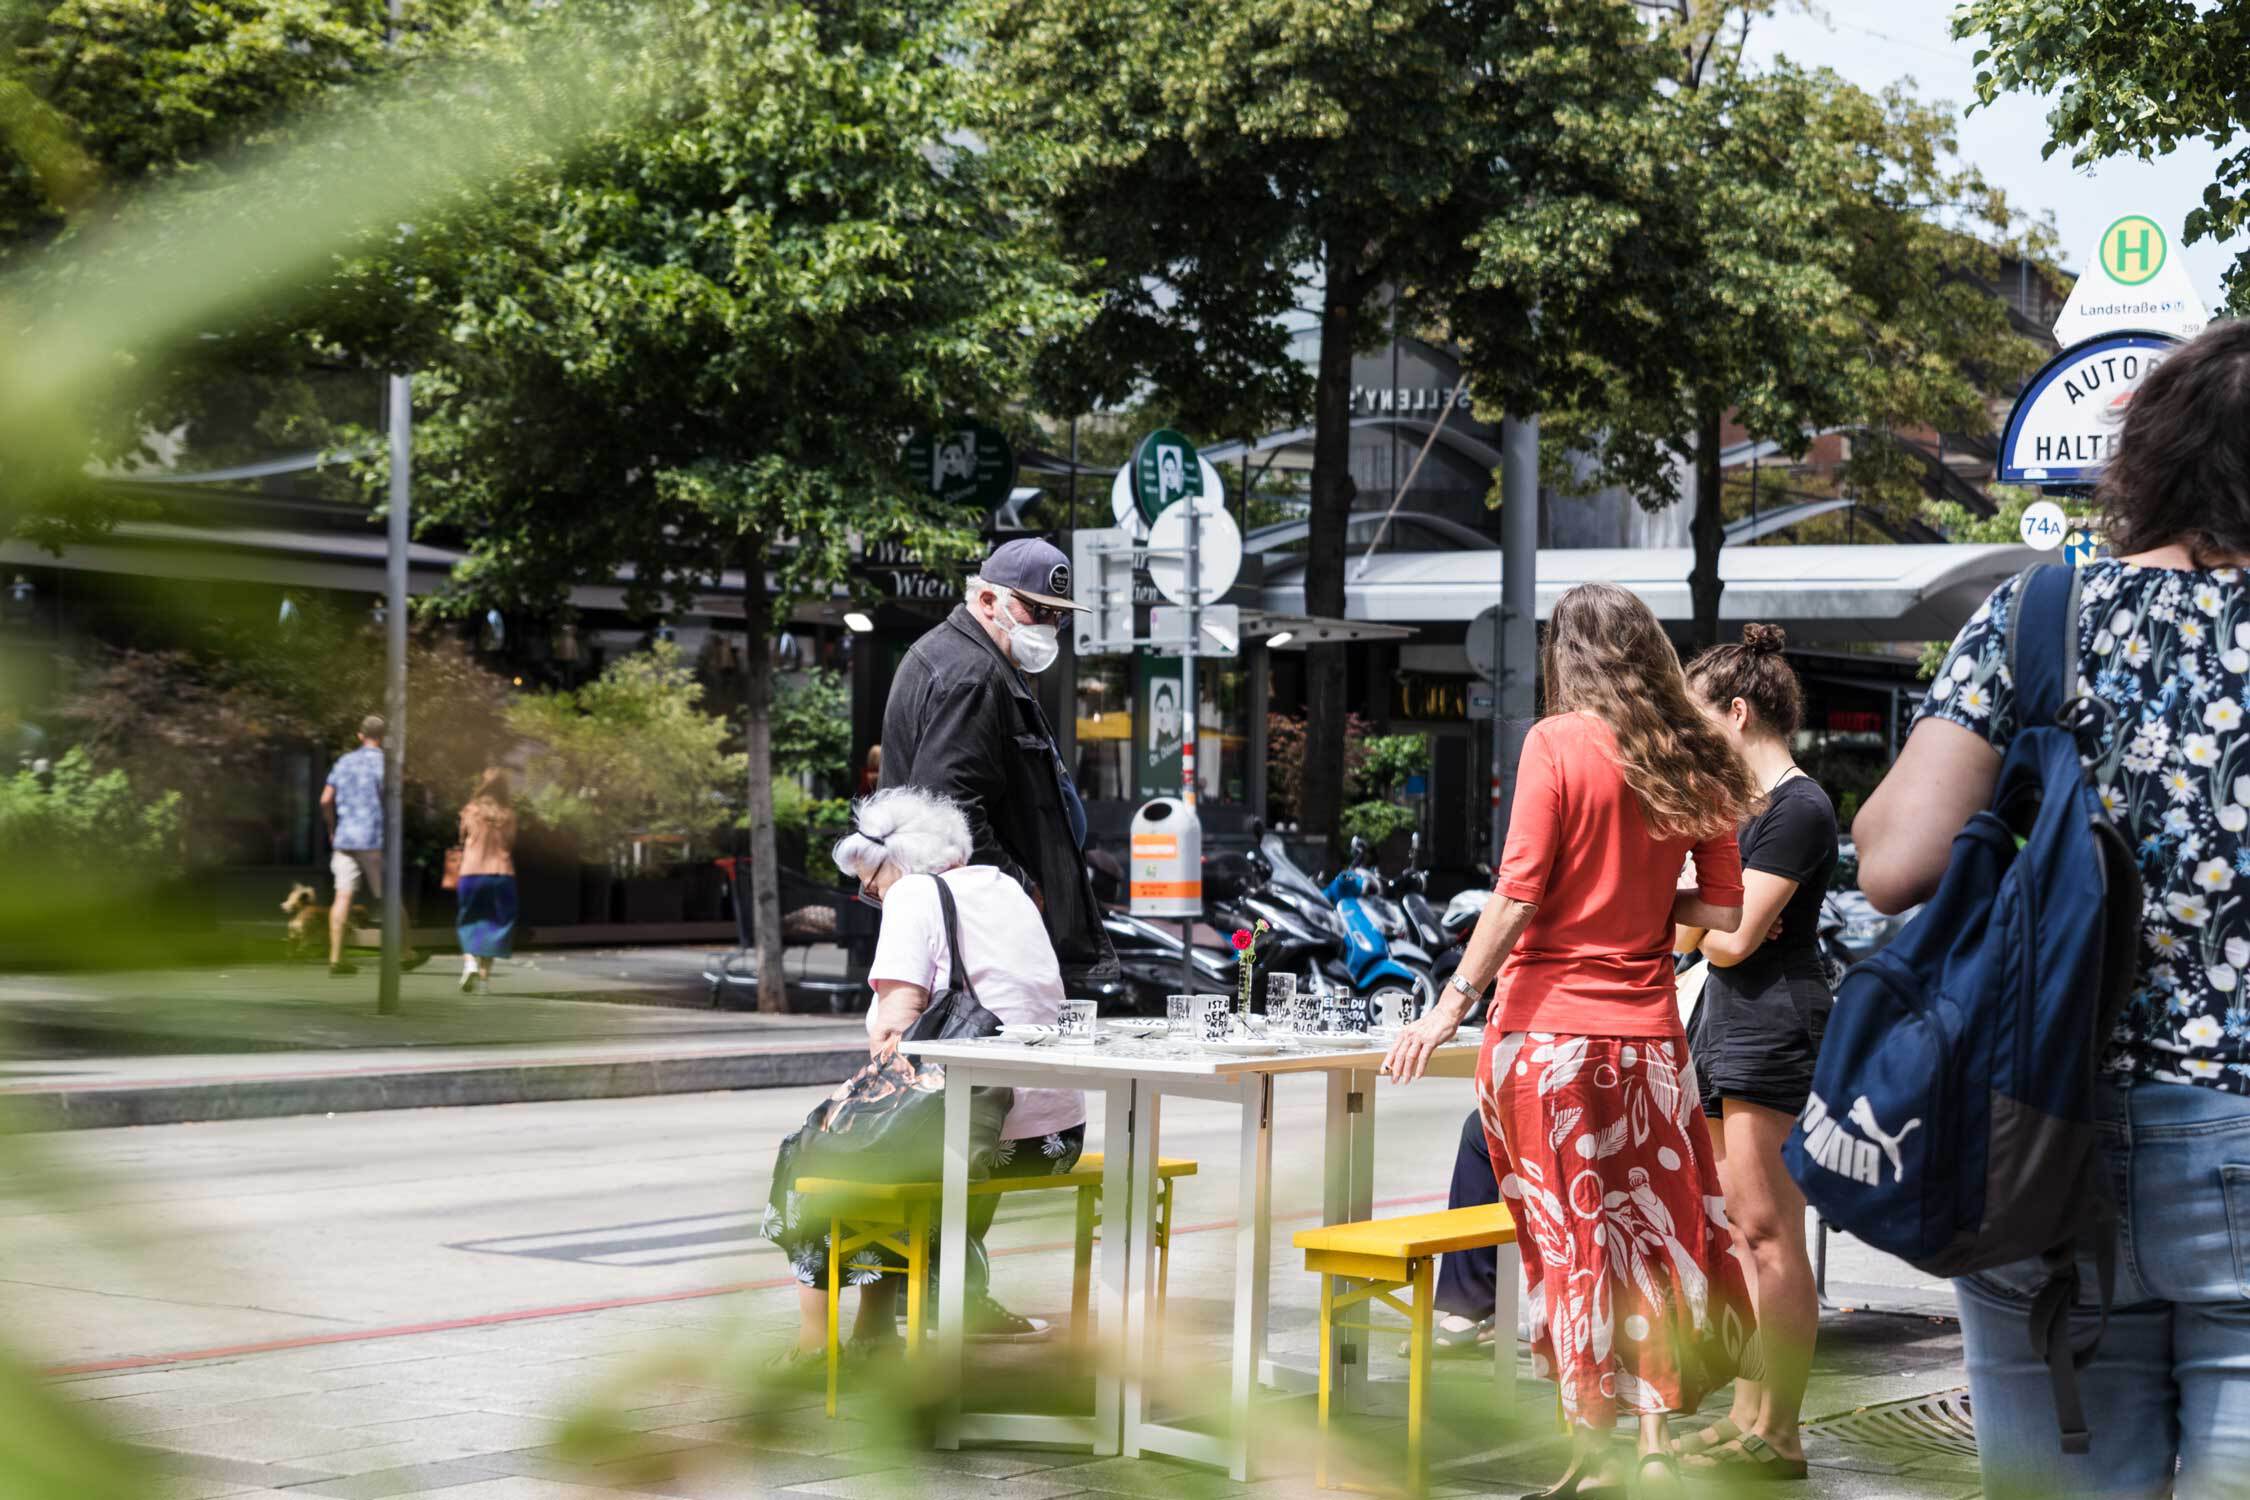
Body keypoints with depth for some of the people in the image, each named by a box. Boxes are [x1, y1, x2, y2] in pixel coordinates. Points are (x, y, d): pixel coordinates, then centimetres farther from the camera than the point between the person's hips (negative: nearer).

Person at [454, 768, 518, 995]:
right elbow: (511, 844, 6)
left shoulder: (471, 811, -5)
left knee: (469, 923, 12)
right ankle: (484, 972, 11)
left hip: (472, 872, -1)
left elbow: (463, 840, 6)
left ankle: (469, 960, -12)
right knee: (494, 923, 14)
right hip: (502, 873, 1)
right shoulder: (508, 814, -3)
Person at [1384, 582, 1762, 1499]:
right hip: (1647, 1033, 4)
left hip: (1547, 1024, -3)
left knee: (1568, 1237, 4)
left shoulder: (1558, 743, -7)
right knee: (1650, 1236, 12)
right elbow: (1723, 912, 5)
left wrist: (1453, 1005, -10)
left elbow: (1517, 896, -13)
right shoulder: (1691, 762, 4)